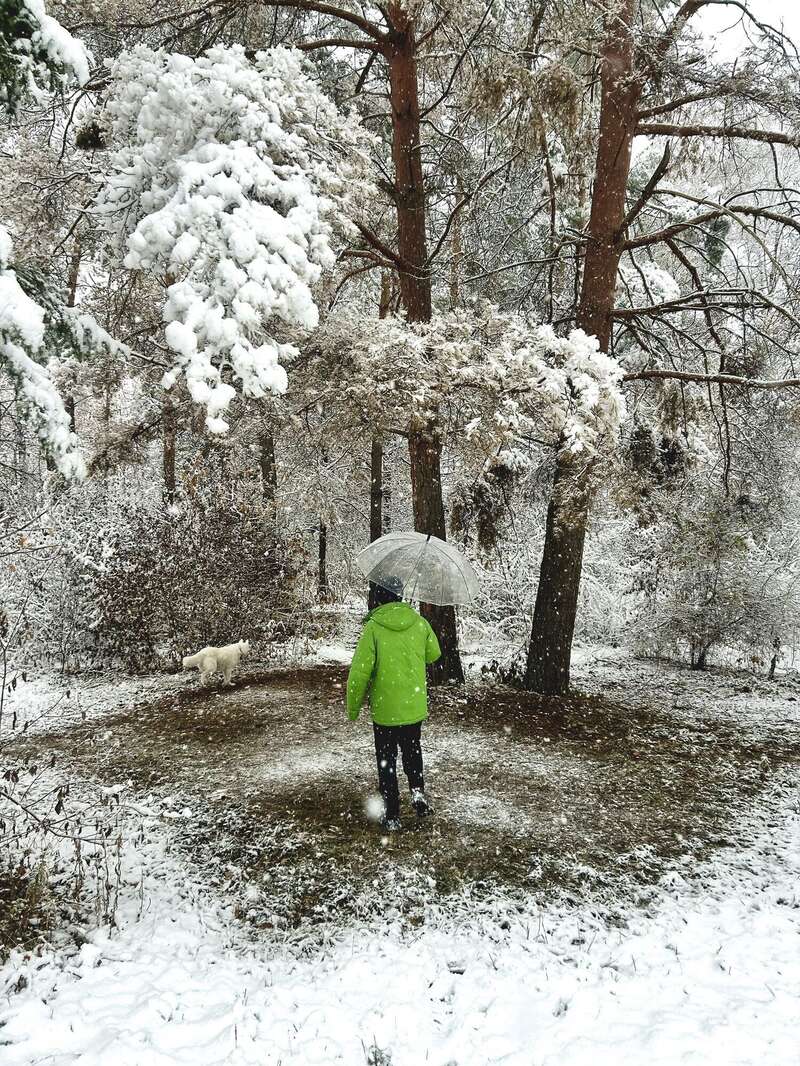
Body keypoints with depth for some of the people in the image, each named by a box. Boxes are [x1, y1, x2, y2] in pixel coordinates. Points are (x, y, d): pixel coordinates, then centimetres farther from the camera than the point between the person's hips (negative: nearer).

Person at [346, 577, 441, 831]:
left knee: (387, 763, 10)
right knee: (413, 754, 24)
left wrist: (352, 708, -4)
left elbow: (360, 672, -16)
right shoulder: (419, 622, -5)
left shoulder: (374, 627, -17)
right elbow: (434, 654, 11)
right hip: (415, 707, 3)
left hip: (385, 710, -3)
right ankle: (419, 796, 11)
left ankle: (392, 816, 14)